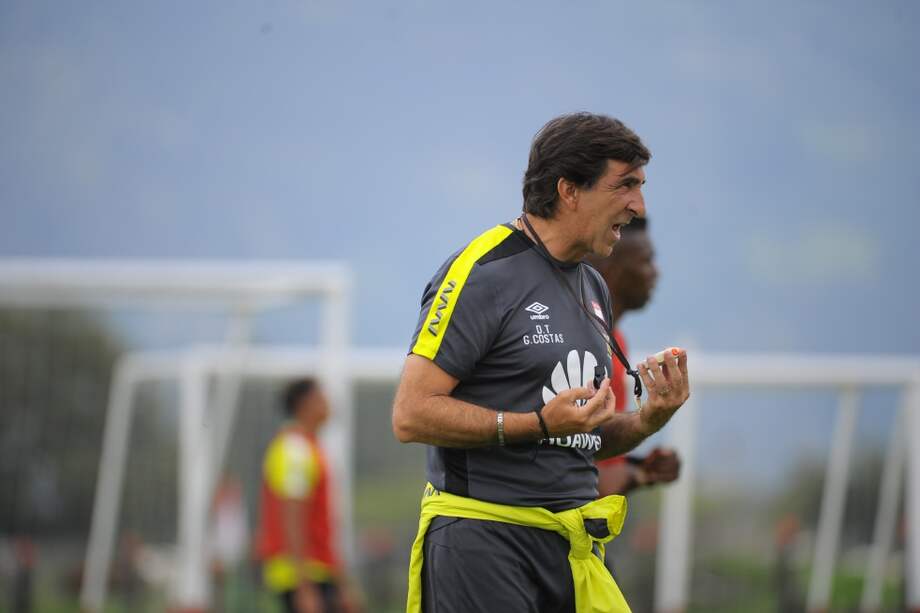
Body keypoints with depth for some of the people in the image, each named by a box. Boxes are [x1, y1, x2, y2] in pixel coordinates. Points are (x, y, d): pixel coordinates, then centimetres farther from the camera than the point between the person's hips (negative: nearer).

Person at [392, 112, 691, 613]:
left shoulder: (594, 289, 18)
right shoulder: (482, 273, -8)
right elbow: (411, 414, -15)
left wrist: (648, 420, 3)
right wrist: (540, 423, -20)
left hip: (572, 548, 7)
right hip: (483, 539, -7)